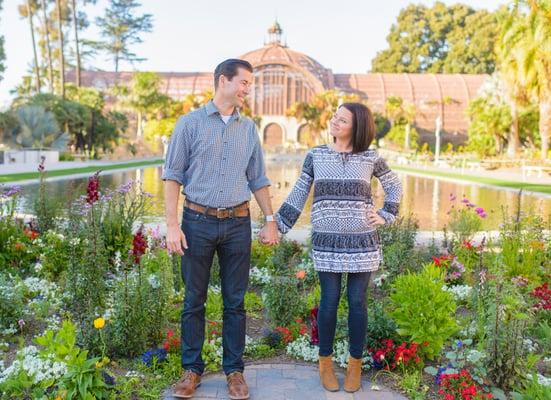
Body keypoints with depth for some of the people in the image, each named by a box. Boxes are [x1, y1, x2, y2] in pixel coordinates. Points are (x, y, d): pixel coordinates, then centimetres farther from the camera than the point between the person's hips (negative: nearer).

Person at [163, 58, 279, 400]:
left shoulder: (249, 128, 10)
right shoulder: (191, 123, -1)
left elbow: (259, 180, 14)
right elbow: (173, 176, -3)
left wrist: (271, 220, 9)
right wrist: (172, 225, -10)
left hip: (238, 222, 3)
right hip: (198, 221, -2)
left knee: (235, 302, 9)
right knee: (194, 300, 8)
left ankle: (235, 370, 22)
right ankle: (192, 368, 23)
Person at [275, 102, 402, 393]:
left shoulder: (370, 158, 1)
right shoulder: (315, 156, 2)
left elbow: (394, 186, 16)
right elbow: (298, 195, 6)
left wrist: (385, 216, 4)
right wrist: (277, 225, 1)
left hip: (361, 241, 0)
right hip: (327, 241, 0)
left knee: (357, 302, 7)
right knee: (329, 301, 5)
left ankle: (355, 364, 25)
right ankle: (325, 362, 25)